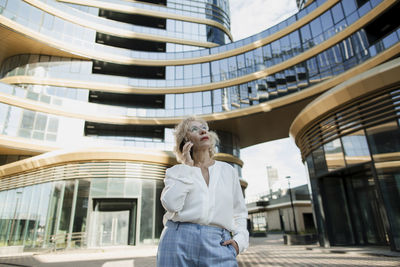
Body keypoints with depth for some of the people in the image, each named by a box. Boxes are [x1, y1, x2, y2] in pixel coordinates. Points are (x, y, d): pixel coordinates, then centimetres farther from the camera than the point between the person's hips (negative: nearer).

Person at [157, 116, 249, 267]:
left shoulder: (228, 170, 12)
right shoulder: (176, 171, 8)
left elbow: (239, 213, 17)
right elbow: (171, 204, -11)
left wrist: (240, 239, -1)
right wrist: (187, 167, -4)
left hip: (218, 244, 1)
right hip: (179, 241, -1)